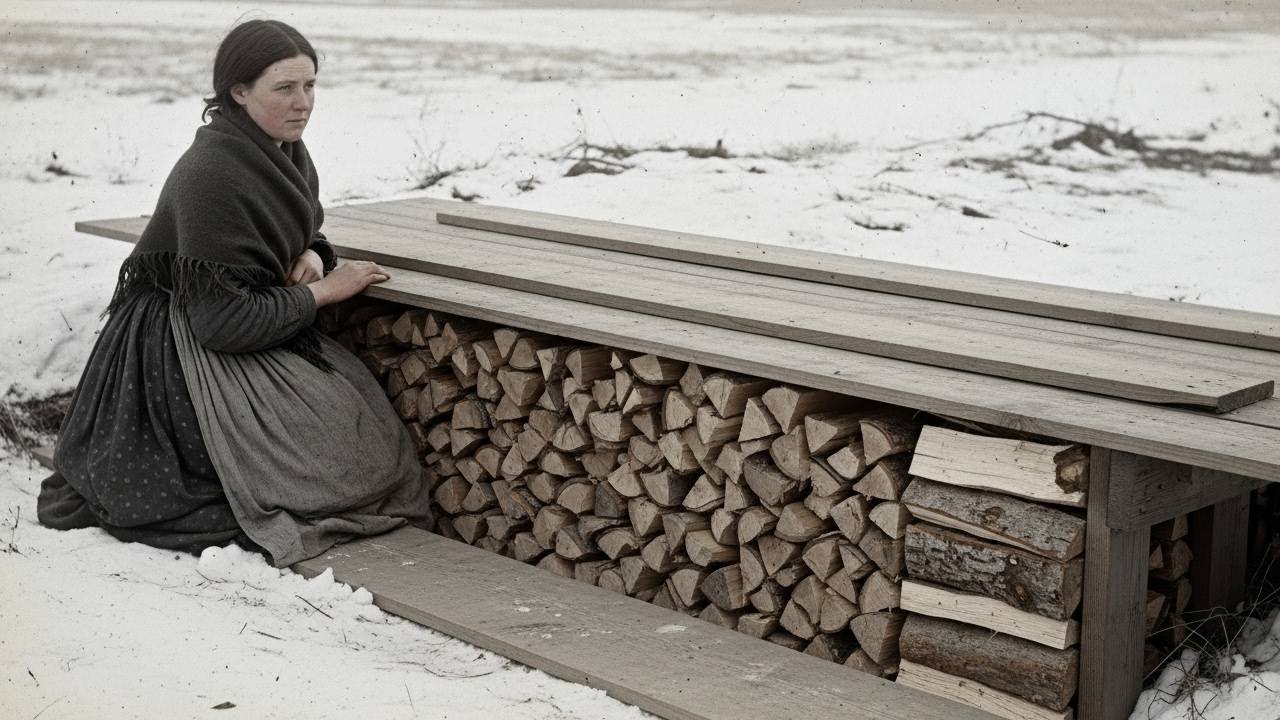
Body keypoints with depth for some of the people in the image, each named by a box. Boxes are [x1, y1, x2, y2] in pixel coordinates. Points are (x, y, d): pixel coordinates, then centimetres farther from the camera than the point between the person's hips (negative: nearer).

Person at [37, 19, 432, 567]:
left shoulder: (285, 151, 1)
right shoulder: (210, 176, -25)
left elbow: (301, 230, 21)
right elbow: (224, 319, -25)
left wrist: (312, 256, -3)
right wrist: (324, 291, -16)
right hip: (183, 353, -9)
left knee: (363, 410, -3)